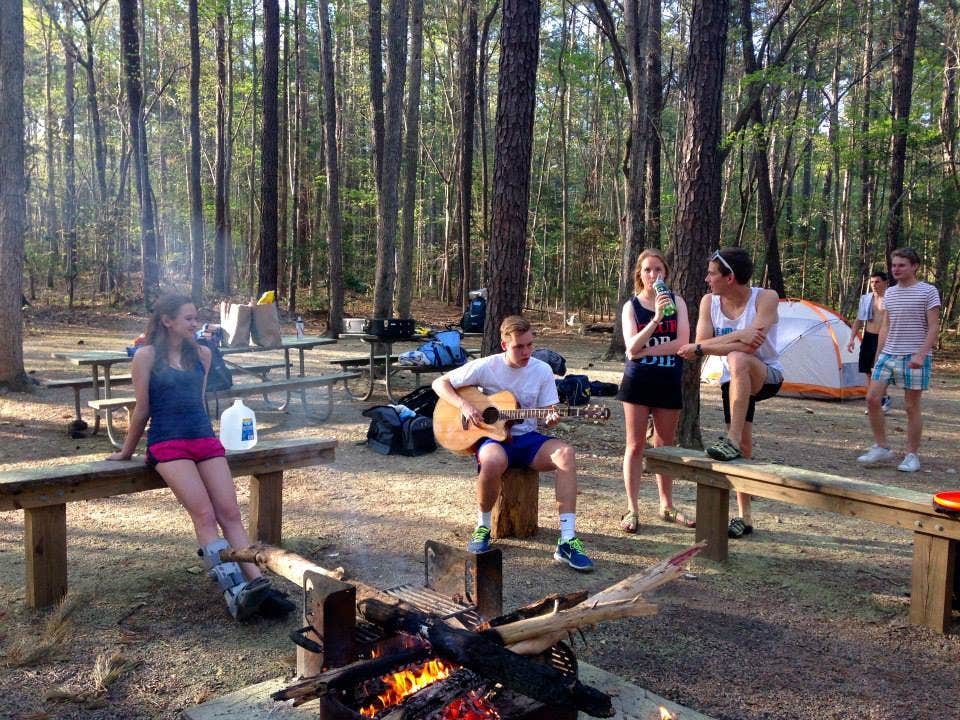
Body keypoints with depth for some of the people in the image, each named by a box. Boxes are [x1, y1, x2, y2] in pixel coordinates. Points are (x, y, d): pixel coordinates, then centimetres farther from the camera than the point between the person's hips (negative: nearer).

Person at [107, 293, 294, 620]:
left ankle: (257, 585, -22)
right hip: (167, 445, -4)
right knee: (204, 514, -22)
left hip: (205, 439, 5)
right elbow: (142, 409, 7)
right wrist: (126, 452, 11)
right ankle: (236, 593, -30)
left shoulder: (202, 354, 14)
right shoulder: (147, 355, 1)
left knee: (230, 513, -12)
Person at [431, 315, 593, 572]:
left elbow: (547, 416, 4)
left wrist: (552, 419, -21)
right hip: (492, 437, -3)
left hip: (527, 438, 3)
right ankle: (483, 528, -12)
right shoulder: (486, 367, -7)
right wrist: (464, 405, -18)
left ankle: (567, 541, -29)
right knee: (493, 461, -41)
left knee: (565, 454, -30)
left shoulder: (542, 370, 1)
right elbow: (440, 383, -1)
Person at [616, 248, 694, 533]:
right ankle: (632, 510, 7)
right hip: (637, 382, -1)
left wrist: (645, 351, -13)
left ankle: (666, 506, 24)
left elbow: (682, 343, -8)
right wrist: (656, 319, -23)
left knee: (665, 446, 12)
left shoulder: (677, 302, 4)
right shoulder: (632, 306, 0)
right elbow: (632, 348, -12)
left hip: (669, 383, 2)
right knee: (635, 446, 1)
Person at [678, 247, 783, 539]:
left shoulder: (765, 298, -17)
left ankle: (732, 440, -36)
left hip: (767, 376, -5)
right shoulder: (709, 302, -4)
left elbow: (753, 341, -31)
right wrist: (737, 339, -31)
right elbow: (701, 343, -14)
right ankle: (744, 517, 15)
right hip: (734, 380, 5)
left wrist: (702, 347, -28)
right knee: (744, 448, 2)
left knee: (737, 359, -38)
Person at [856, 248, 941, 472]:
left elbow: (933, 327, -8)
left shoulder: (928, 292, -5)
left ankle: (912, 456, 10)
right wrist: (879, 354, 14)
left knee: (912, 406, 0)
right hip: (888, 354, 5)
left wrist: (921, 354, -19)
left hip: (914, 357, -5)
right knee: (872, 398, -3)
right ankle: (881, 448, 9)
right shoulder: (889, 293, 12)